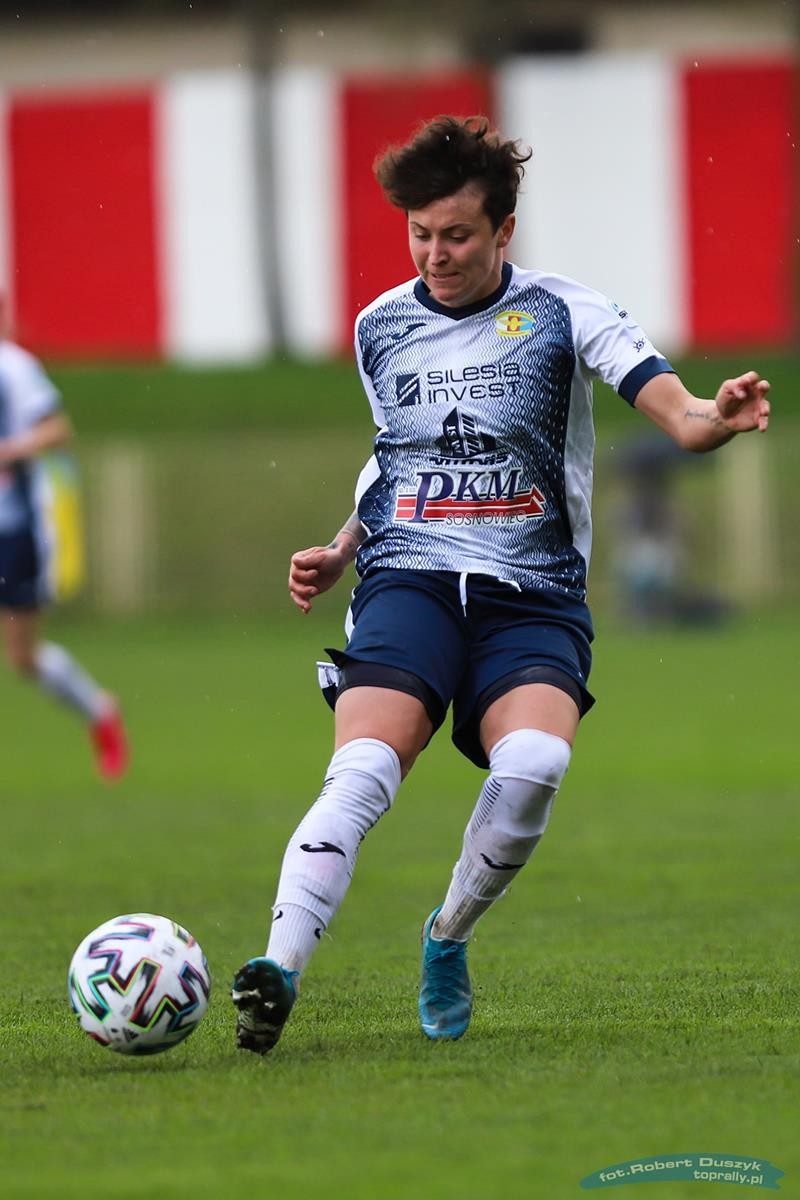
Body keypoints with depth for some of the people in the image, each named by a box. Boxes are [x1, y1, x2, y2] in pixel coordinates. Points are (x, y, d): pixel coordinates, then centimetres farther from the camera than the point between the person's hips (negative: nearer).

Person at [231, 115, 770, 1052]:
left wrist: (714, 417, -37)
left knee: (532, 766, -29)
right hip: (408, 583, 2)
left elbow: (671, 408, -13)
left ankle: (448, 940, -2)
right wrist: (340, 550, 14)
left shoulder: (565, 315, 1)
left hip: (532, 596, -2)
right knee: (362, 772, -25)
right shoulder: (380, 328, 13)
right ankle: (278, 972, -35)